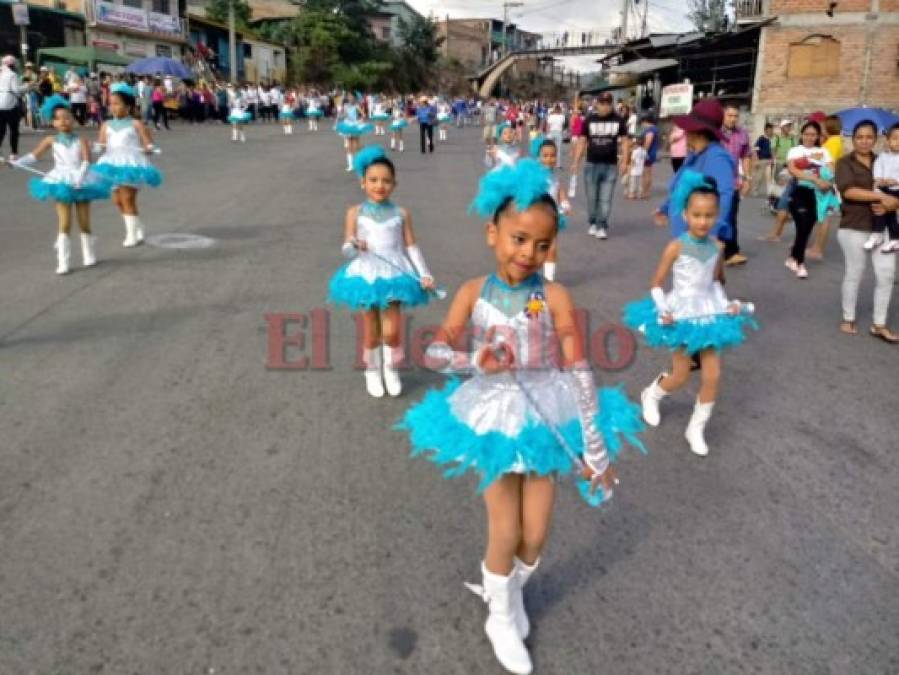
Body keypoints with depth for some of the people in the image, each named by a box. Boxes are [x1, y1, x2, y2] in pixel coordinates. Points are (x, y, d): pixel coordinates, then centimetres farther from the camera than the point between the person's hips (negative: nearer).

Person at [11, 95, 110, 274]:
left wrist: (79, 178, -27)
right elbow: (34, 156, 3)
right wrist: (16, 162, -10)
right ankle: (63, 262, 3)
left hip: (81, 183, -1)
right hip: (62, 185, 1)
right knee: (64, 224, -1)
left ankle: (89, 256, 23)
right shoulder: (51, 140, 4)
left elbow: (86, 162, -13)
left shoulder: (81, 140, -2)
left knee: (84, 224, 6)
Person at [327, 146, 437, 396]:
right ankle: (372, 371, 30)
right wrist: (354, 246, -25)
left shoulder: (401, 213, 1)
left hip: (393, 275, 0)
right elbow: (346, 248, -2)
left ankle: (391, 369, 24)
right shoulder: (355, 213, -1)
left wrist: (424, 274, -6)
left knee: (391, 331, -4)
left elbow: (411, 247, 3)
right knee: (371, 332, 7)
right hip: (366, 276, 0)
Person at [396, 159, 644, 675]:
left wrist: (594, 446, -14)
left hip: (545, 418, 0)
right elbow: (434, 353, -6)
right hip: (492, 417, 0)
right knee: (505, 532, 7)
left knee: (536, 534, 10)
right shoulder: (474, 293, -10)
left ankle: (511, 592, 44)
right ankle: (501, 617, 36)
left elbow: (579, 371, -14)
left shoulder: (555, 297, -14)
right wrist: (475, 361, -26)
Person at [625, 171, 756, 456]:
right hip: (682, 315, -4)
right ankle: (651, 395, 38)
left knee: (713, 376, 1)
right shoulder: (676, 247, -15)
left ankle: (696, 428, 18)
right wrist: (662, 311, -20)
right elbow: (656, 284, -9)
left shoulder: (717, 248, -3)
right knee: (680, 377, 5)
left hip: (709, 314, 4)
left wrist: (726, 303, -1)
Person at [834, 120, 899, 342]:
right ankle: (848, 319, 22)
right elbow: (848, 191, -19)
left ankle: (879, 325, 12)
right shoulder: (845, 162, -2)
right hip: (854, 228, -4)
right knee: (854, 274, 5)